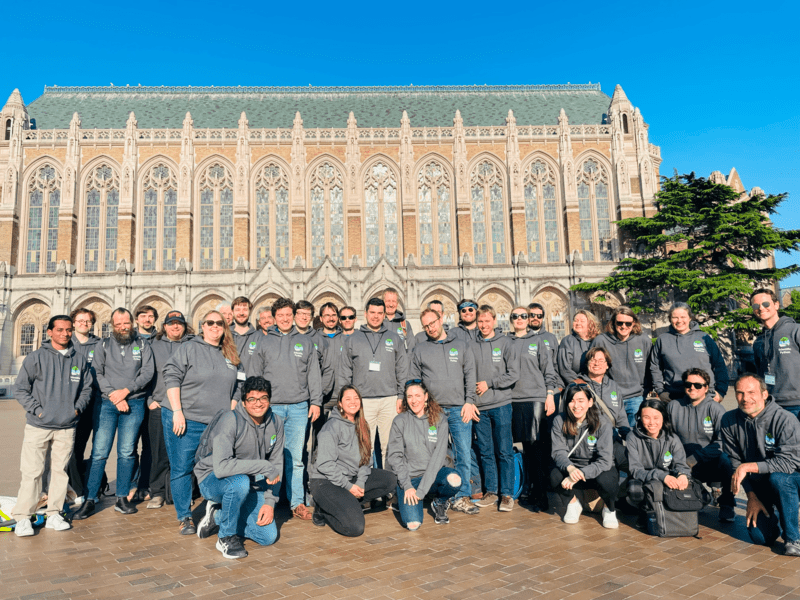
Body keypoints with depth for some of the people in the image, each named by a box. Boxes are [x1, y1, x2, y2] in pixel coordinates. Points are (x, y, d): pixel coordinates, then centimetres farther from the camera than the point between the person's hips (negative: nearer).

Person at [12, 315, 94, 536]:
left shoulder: (80, 359, 8)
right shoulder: (36, 357, -1)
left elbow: (87, 387, 15)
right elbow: (20, 388, 0)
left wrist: (78, 408, 1)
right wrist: (37, 409, -8)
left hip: (67, 427, 3)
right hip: (38, 426, -3)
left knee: (60, 470, 8)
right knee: (32, 472, -2)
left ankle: (54, 514, 18)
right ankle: (22, 517, 9)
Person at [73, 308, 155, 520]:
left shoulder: (142, 345, 9)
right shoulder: (103, 345, 9)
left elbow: (148, 372, 0)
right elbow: (97, 373, -1)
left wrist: (125, 391, -11)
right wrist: (114, 396, -10)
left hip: (134, 404, 0)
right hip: (106, 403, 0)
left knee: (126, 452, 3)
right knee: (99, 452, -3)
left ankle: (122, 498, 12)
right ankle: (90, 500, 6)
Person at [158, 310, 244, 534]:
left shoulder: (231, 356, 13)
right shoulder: (188, 349, 0)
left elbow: (237, 388, 16)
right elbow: (171, 377, -6)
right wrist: (177, 411, -13)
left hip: (218, 424, 3)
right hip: (185, 421, -3)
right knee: (181, 469, 2)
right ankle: (184, 518, 14)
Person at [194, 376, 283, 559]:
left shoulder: (275, 423, -4)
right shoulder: (230, 421, -24)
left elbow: (276, 465, 1)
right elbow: (221, 467, -35)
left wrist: (270, 502, -9)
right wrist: (264, 467, -32)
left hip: (250, 486, 5)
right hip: (212, 481, -5)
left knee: (269, 536, -7)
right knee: (241, 481, -39)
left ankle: (218, 515, 15)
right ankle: (227, 537, -12)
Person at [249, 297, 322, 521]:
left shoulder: (305, 342, 12)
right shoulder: (264, 343, 10)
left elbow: (314, 375, 10)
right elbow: (254, 375, 11)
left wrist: (316, 401, 2)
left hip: (299, 407, 1)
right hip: (271, 406, 0)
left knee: (296, 458, 3)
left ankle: (297, 502, 10)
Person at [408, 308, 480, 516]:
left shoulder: (461, 345, 12)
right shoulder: (419, 350, 12)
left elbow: (470, 375, 7)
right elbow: (413, 382, 12)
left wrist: (469, 401, -4)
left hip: (459, 409, 0)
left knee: (464, 453, -3)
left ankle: (461, 497, 6)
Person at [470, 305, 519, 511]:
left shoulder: (505, 342, 1)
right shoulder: (471, 346, 7)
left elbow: (513, 374, -5)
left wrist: (489, 383, -8)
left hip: (501, 405, -3)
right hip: (479, 407, 3)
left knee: (505, 452, 1)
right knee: (486, 452, 10)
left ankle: (507, 494, 9)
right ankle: (490, 492, 20)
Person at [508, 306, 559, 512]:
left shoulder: (537, 340, 9)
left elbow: (549, 370, 7)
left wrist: (550, 394, -2)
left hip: (536, 397, -2)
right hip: (513, 399, 2)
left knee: (538, 447, -6)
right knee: (526, 447, 6)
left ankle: (540, 496, -2)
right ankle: (531, 489, 16)